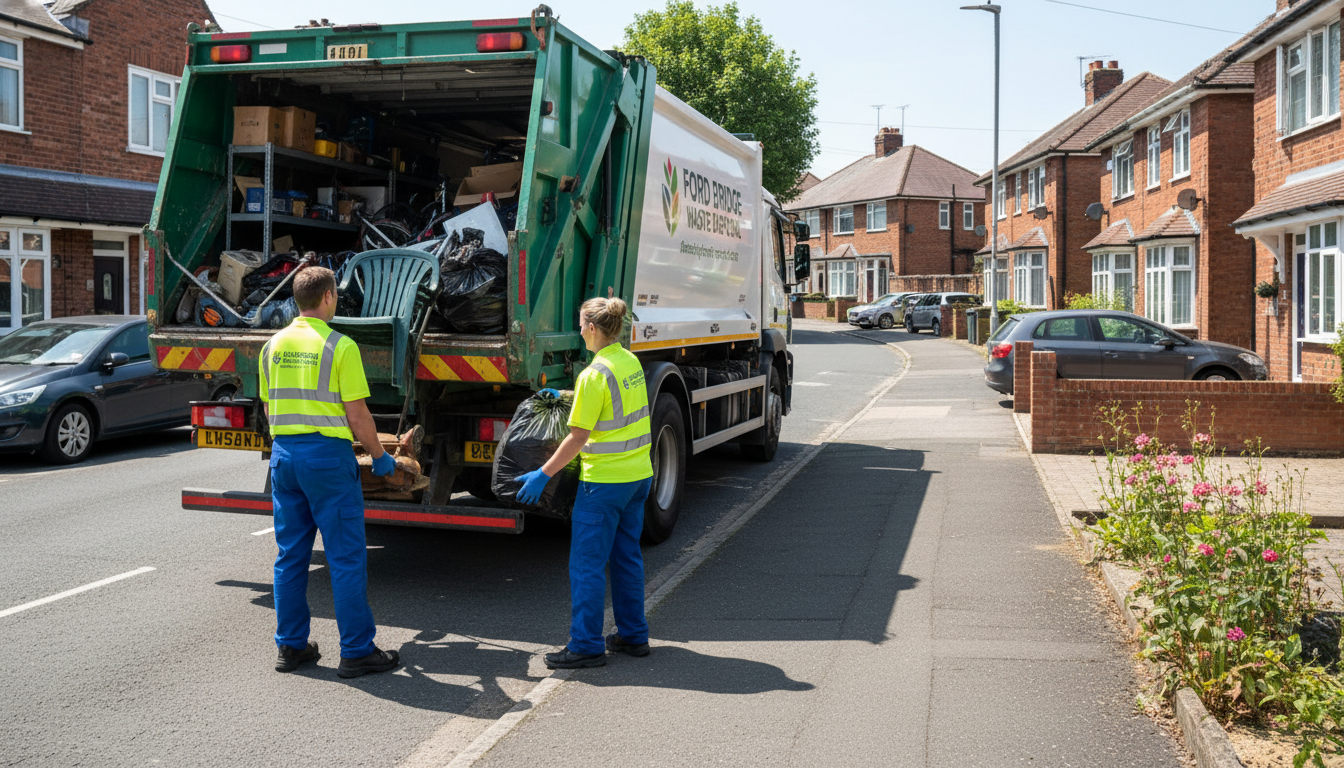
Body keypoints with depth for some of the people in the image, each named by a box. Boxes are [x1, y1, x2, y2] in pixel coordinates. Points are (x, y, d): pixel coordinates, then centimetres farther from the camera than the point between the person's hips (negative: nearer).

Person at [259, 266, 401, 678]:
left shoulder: (274, 345, 9)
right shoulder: (340, 346, -10)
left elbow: (270, 407, 15)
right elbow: (357, 414, -11)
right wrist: (380, 457, 2)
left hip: (284, 453, 7)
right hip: (328, 452, -6)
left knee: (290, 554, 12)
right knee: (346, 556, -1)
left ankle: (290, 646, 18)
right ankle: (356, 651, 3)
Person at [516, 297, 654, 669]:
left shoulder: (594, 374, -18)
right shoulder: (631, 362, 7)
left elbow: (578, 436, -18)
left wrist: (543, 474, -12)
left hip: (605, 479, -9)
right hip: (639, 474, 9)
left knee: (586, 563, 0)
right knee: (627, 555, 17)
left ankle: (586, 645, 5)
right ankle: (633, 635, 24)